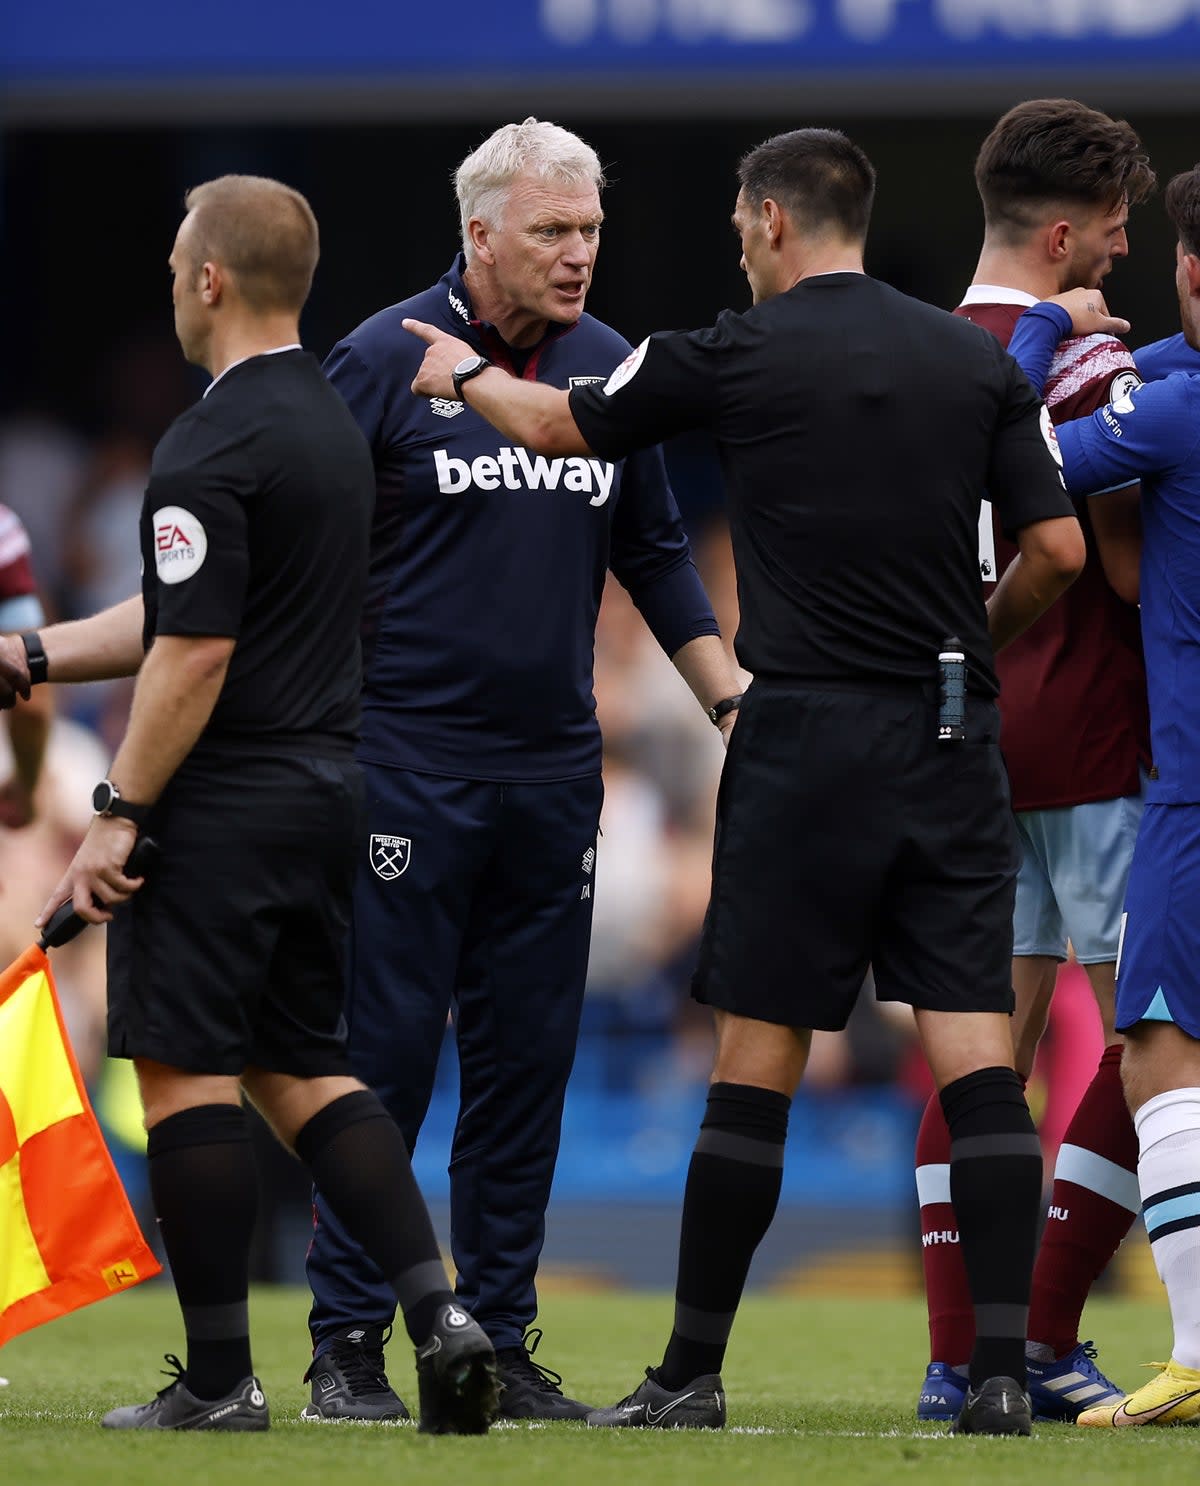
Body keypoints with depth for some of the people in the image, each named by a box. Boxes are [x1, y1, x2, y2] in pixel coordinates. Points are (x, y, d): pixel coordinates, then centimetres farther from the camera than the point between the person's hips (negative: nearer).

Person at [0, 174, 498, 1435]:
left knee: (186, 1068, -1)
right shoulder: (330, 422, 14)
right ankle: (438, 1316, 0)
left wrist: (116, 814, -15)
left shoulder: (212, 446, -16)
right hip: (328, 784, 9)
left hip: (227, 799, -9)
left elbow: (195, 657, -20)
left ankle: (218, 1378, 0)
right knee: (301, 1065, 14)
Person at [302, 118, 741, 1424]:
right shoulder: (384, 362, -4)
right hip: (407, 765, -5)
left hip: (553, 771, 5)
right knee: (385, 1052, -5)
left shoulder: (610, 371, 9)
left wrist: (734, 703, 12)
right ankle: (346, 1342, 1)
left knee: (528, 1061, 6)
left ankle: (499, 1339, 12)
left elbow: (655, 558, 19)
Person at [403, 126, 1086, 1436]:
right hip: (954, 740, 3)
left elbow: (557, 427, 12)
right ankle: (1000, 1370, -7)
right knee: (974, 1051, 0)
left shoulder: (738, 354, -2)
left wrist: (458, 374, 32)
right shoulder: (977, 359, 6)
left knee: (757, 1058, 2)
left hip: (810, 736, -3)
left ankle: (692, 1373, 8)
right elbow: (1059, 551, 3)